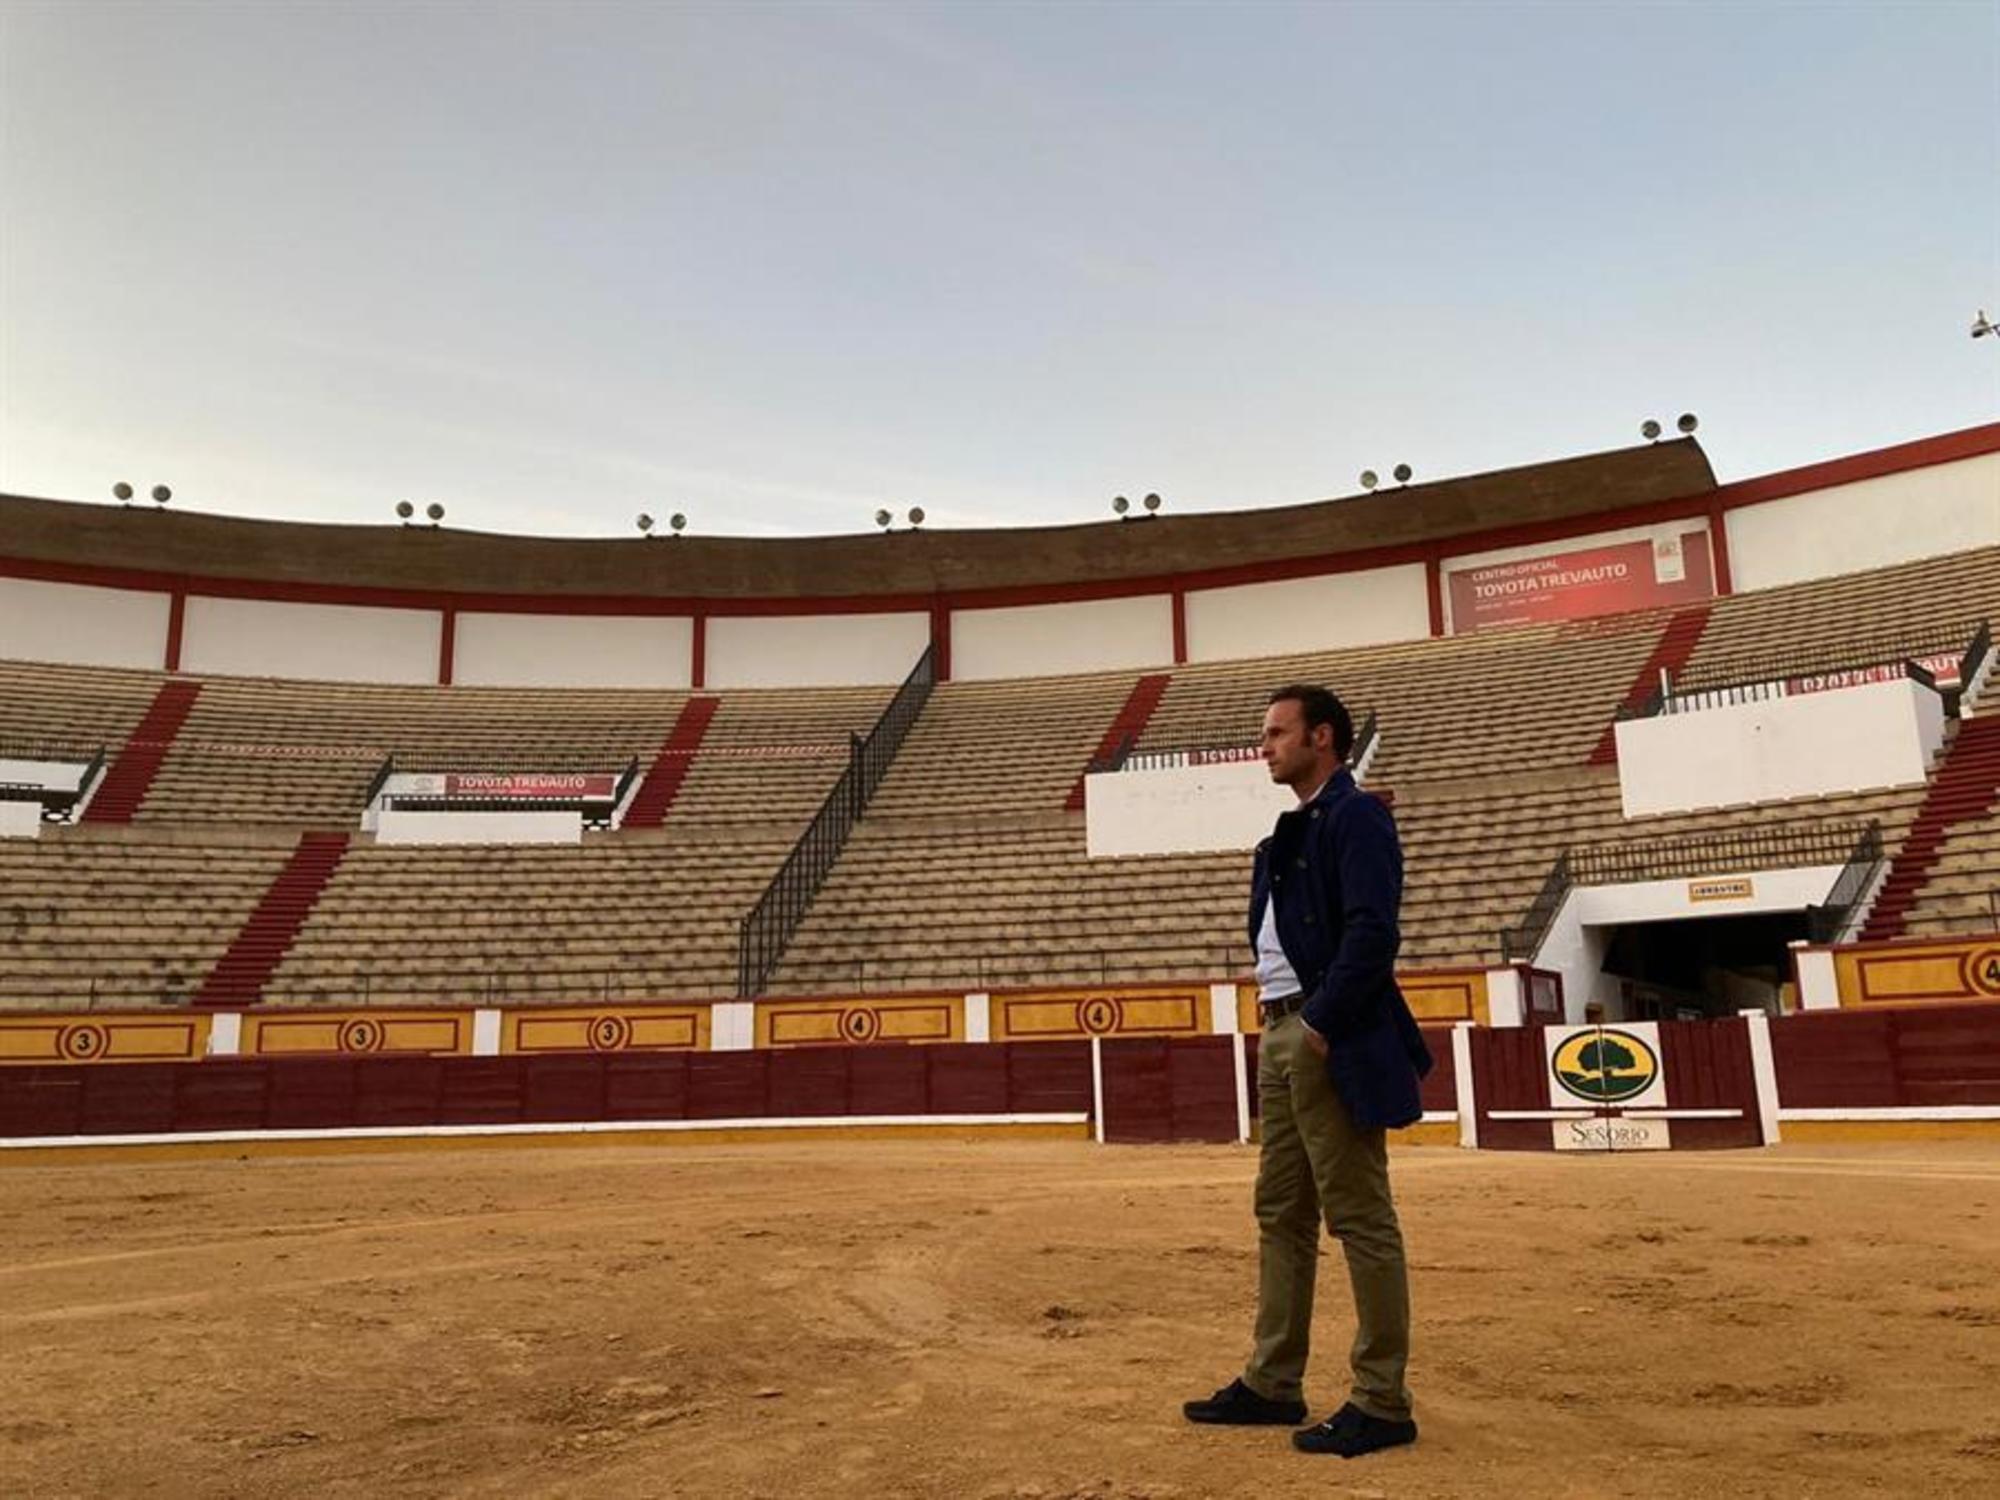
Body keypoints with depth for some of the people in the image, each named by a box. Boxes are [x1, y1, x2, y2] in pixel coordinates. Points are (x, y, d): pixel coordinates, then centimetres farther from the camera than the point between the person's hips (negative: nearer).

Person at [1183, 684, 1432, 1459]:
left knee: (1360, 1219, -3)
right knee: (1281, 1214, 13)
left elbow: (1371, 932, -20)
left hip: (1333, 1043, -10)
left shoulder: (1357, 818, -9)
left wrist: (1323, 1024, -21)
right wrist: (1275, 1025, 11)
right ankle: (1272, 1384, 23)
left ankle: (1381, 1403, 6)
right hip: (1280, 1035, 10)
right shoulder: (1291, 832, 19)